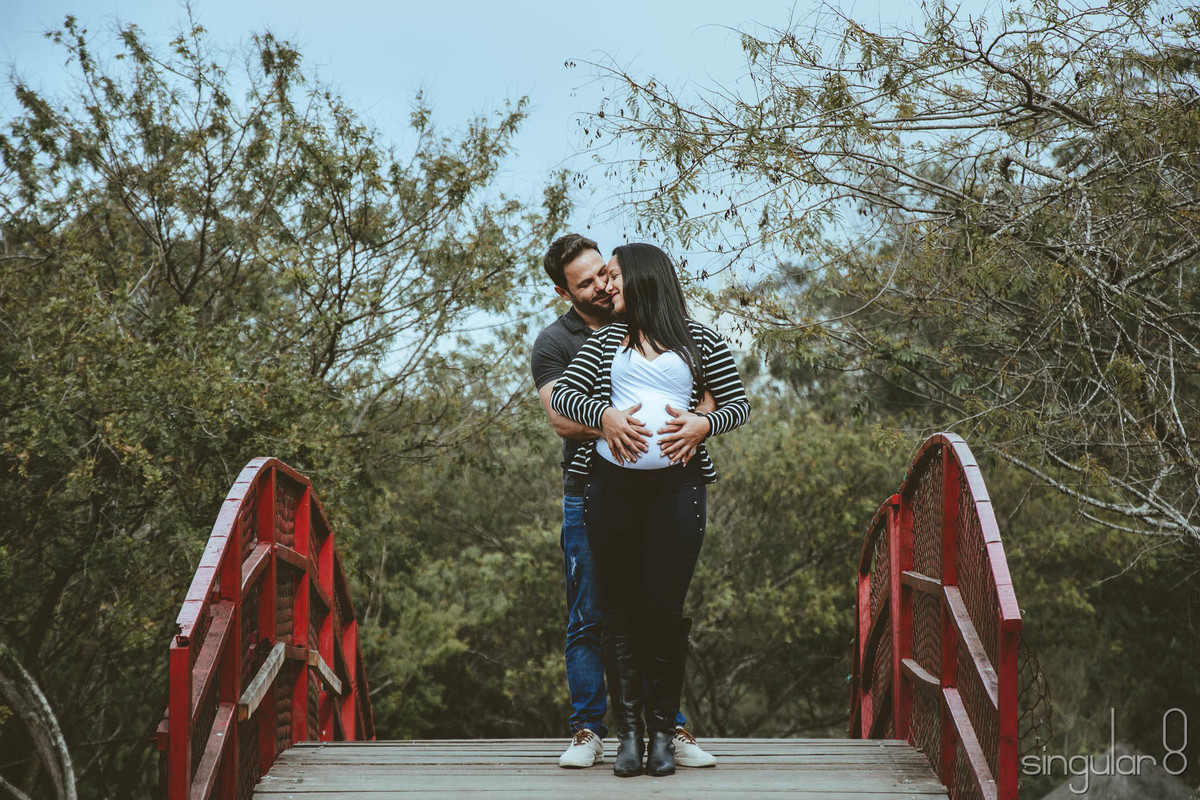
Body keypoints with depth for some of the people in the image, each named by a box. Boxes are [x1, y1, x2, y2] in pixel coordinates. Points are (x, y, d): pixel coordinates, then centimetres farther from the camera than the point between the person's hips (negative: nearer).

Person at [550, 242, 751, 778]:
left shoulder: (699, 341, 12)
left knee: (665, 609, -5)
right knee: (620, 610, 0)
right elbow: (561, 396, 8)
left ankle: (663, 731, 3)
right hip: (612, 485, 2)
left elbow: (739, 403, 12)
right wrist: (606, 416, -10)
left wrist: (703, 424, -8)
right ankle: (628, 730, 4)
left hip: (675, 486, -2)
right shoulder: (605, 341, 17)